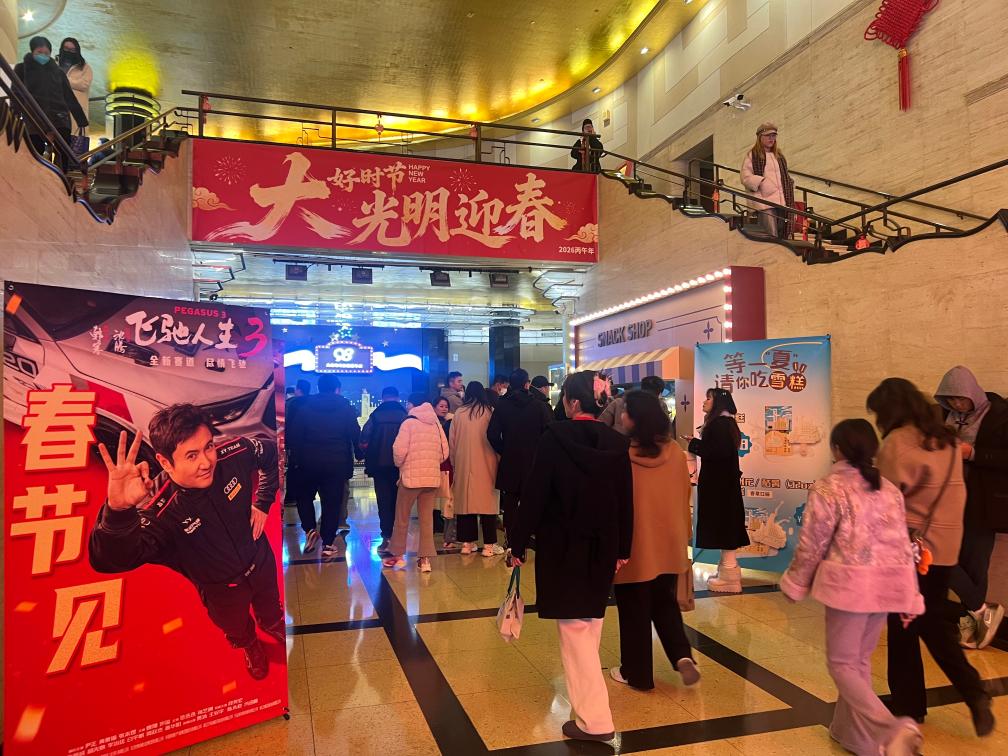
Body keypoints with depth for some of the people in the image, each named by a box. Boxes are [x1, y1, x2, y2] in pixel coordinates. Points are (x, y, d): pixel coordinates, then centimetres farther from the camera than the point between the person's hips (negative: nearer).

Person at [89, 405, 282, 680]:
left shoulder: (233, 455, -32)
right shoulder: (158, 511, -40)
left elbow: (271, 452, -10)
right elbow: (110, 561, -55)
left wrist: (262, 503, -10)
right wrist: (118, 510, -73)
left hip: (261, 562, 3)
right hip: (222, 590, -2)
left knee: (270, 606, 36)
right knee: (237, 629, 32)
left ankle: (271, 625, 72)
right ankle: (250, 646, 68)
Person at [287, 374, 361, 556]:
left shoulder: (305, 407, 2)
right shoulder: (346, 408, 0)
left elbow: (293, 435, -2)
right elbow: (356, 436, -4)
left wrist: (296, 457, 4)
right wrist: (358, 454, 7)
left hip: (308, 463, 1)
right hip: (336, 464, -1)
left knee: (304, 496, 21)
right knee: (332, 503, 6)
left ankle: (310, 529, 3)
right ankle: (328, 543, 7)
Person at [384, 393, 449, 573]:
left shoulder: (409, 422, -7)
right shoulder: (436, 424, 6)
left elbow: (399, 450, -14)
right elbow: (444, 452, 5)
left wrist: (399, 464, 5)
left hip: (411, 476, -4)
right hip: (432, 477, 4)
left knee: (402, 517, 10)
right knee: (427, 518, 8)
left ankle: (398, 555, 18)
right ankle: (425, 559, 8)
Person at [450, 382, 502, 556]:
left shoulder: (459, 414, 1)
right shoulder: (490, 411, -5)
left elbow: (451, 442, 7)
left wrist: (455, 462, 19)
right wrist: (498, 459, 11)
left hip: (464, 465, 2)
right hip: (486, 464, -2)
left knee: (465, 501, 9)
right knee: (487, 501, 3)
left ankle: (467, 543, 14)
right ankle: (489, 545, 4)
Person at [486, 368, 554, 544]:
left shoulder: (501, 406, -3)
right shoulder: (540, 406, -6)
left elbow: (492, 434, -9)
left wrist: (504, 451, 4)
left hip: (509, 464, 1)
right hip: (534, 463, 0)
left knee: (510, 507, 7)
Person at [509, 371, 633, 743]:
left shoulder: (554, 438, -15)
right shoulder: (618, 443, -3)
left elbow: (534, 495, -13)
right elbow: (626, 502, 3)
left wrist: (518, 543, -4)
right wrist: (622, 549, 13)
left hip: (562, 546, -5)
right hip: (603, 547, 5)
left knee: (574, 627, 3)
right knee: (591, 622, 22)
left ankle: (594, 718, 3)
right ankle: (587, 695, 40)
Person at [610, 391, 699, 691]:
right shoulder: (676, 453, -3)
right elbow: (684, 497, 6)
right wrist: (683, 536, 20)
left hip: (634, 548, -4)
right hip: (669, 545, 5)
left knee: (634, 612, 11)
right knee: (665, 603, 23)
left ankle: (636, 673, 23)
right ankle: (683, 656, 7)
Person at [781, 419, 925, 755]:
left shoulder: (828, 488, -11)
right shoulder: (890, 490, 7)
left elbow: (812, 545, -8)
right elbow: (904, 546, 10)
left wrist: (796, 583, 6)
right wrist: (910, 596, 17)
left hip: (850, 584, -6)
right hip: (887, 585, 7)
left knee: (842, 663, 5)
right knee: (860, 659, 20)